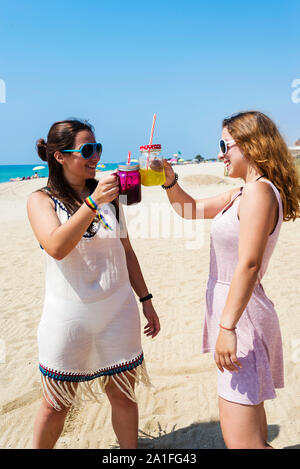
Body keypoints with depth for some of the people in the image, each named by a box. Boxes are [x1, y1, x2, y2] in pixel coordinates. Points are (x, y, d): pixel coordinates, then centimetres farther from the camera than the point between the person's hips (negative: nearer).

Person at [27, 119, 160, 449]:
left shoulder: (108, 196, 7)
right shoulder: (41, 200, -4)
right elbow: (56, 247, -22)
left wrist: (145, 300, 12)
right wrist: (93, 202, -28)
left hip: (119, 312, 3)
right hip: (69, 316, -3)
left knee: (123, 397, 14)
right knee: (56, 405, 12)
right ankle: (40, 446, 38)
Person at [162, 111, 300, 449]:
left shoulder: (259, 191, -18)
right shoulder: (242, 194, 12)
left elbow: (249, 264, -25)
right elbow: (191, 209, 20)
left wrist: (228, 327, -26)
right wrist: (169, 180, 4)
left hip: (242, 313, -10)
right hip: (233, 310, 10)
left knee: (240, 440, -7)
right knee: (248, 414, 25)